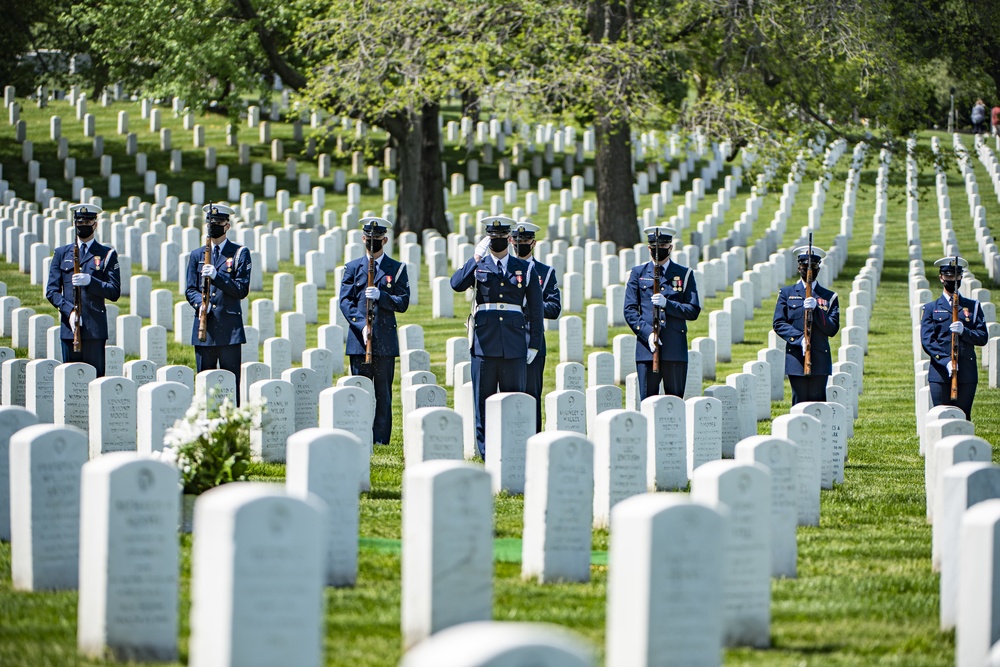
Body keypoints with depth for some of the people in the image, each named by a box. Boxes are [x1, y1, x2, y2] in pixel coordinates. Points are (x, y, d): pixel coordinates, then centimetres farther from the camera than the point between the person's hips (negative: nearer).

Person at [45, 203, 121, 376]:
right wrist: (69, 311, -9)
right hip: (69, 328, 2)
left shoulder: (107, 254, 7)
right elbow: (51, 291, 8)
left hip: (95, 329, -2)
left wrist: (90, 281, -14)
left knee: (95, 376, -6)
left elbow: (114, 292, 2)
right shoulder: (62, 253, 13)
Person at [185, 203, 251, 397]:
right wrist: (200, 303, -12)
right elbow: (190, 290, 10)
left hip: (230, 329, -3)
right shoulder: (197, 255, 14)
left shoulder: (240, 253, 5)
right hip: (204, 329, 3)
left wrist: (217, 276, -16)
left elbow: (242, 290, -3)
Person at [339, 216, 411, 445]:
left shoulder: (397, 269, 8)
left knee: (383, 394, 0)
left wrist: (380, 295, -16)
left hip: (385, 340, -1)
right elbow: (345, 301, 3)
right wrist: (361, 325, -11)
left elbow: (402, 303, 1)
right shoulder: (353, 268, 11)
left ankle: (381, 441, 3)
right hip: (358, 339, 1)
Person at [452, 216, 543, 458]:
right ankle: (486, 453, 5)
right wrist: (477, 259, -20)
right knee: (484, 400, 1)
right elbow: (457, 284, -13)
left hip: (515, 346, 1)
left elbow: (536, 310, 10)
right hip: (484, 344, -1)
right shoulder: (478, 265, 7)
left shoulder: (524, 269, 10)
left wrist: (534, 345, 5)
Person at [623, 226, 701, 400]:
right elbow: (630, 310, 5)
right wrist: (647, 333, -10)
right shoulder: (638, 273, 11)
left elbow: (694, 311, 5)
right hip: (646, 348, 0)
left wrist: (667, 304, -11)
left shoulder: (684, 274, 10)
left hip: (675, 350, 0)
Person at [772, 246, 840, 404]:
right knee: (799, 404, -3)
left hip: (820, 361, 1)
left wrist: (816, 309, -13)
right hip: (796, 359, -1)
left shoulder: (829, 297, 11)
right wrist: (799, 338, -14)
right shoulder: (787, 293, 10)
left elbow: (832, 329, 2)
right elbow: (778, 324, 2)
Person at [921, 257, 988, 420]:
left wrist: (964, 331, -14)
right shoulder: (931, 308, 9)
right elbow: (927, 341, -1)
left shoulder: (973, 307, 14)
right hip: (940, 373, -1)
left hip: (967, 375, 1)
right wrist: (945, 361, -16)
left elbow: (983, 338, 7)